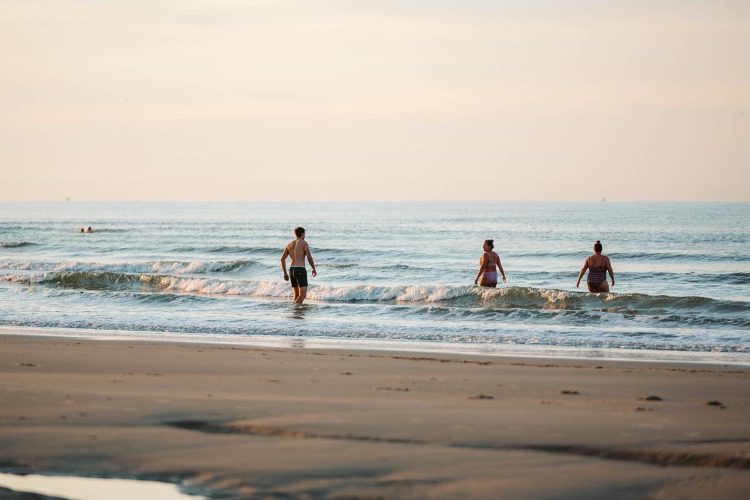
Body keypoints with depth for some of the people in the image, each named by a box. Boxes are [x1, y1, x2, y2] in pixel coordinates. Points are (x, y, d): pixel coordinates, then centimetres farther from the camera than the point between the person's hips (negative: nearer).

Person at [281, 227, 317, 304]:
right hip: (300, 270, -7)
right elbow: (309, 257, -10)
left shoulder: (290, 244, 15)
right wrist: (314, 269, 4)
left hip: (291, 270, 7)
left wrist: (285, 273, 17)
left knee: (297, 294, 16)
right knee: (303, 294, -11)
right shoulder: (304, 243, -3)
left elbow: (282, 259, 12)